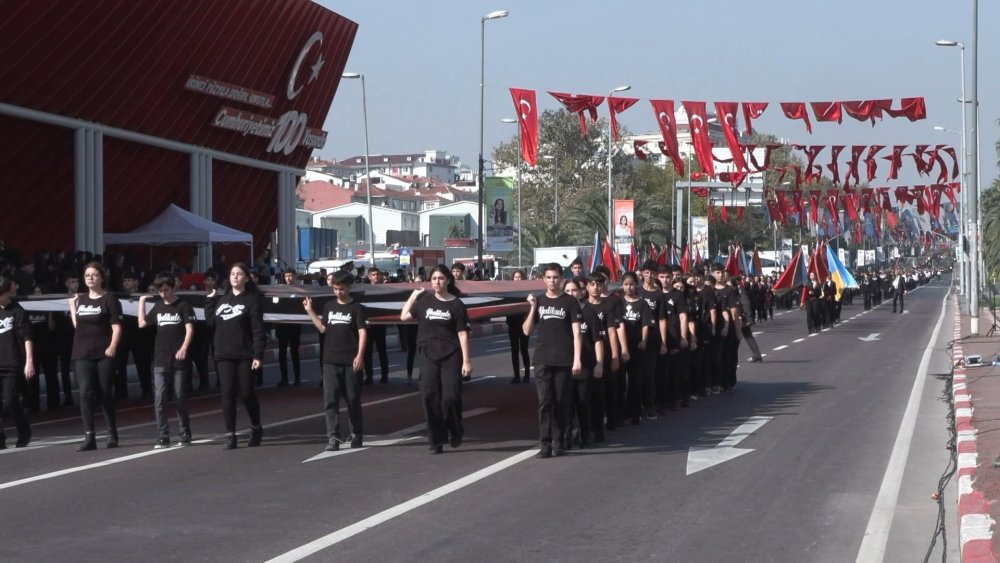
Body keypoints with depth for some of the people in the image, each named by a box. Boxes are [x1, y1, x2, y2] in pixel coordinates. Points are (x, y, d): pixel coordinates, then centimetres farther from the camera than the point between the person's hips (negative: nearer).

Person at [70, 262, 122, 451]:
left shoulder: (109, 300, -1)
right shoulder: (80, 299, 14)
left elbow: (116, 327, -7)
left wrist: (113, 346, -20)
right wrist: (72, 306, 16)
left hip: (103, 355, -4)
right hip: (82, 354, 4)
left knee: (105, 395, 3)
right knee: (85, 394, -9)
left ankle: (112, 434, 19)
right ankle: (89, 437, -13)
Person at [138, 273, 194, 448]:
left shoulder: (183, 306, -1)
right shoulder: (158, 307, 13)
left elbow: (189, 329, -10)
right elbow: (142, 324, 20)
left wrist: (183, 348, -25)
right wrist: (142, 302, 16)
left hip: (179, 361, -4)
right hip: (160, 361, 4)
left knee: (180, 399, 3)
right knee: (159, 399, -6)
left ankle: (185, 434, 17)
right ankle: (163, 436, -5)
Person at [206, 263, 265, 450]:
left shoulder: (252, 299, -2)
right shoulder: (222, 299, 15)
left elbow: (258, 330, -8)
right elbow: (210, 322, 14)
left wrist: (258, 355, -15)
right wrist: (210, 302, 9)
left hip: (244, 355, -4)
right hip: (224, 355, 4)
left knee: (246, 393, -1)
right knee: (228, 394, -1)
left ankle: (256, 428, 21)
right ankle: (230, 435, 2)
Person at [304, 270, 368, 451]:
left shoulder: (356, 308, -2)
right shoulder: (329, 306, 12)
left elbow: (362, 332, -8)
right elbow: (323, 329, 14)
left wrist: (360, 355, -19)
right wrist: (310, 311, 6)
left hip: (350, 361, -3)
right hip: (330, 361, 3)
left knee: (353, 399, 6)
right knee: (330, 399, -7)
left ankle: (357, 434, 23)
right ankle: (333, 437, -10)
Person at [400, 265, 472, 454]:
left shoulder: (456, 304, 0)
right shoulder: (425, 300, 8)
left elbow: (462, 333, -2)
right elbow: (404, 316, 14)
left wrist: (466, 360, -7)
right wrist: (413, 295, 12)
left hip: (451, 356, -2)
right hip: (428, 356, 2)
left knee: (451, 396, -10)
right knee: (430, 396, -4)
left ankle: (455, 431, 18)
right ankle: (437, 441, 5)